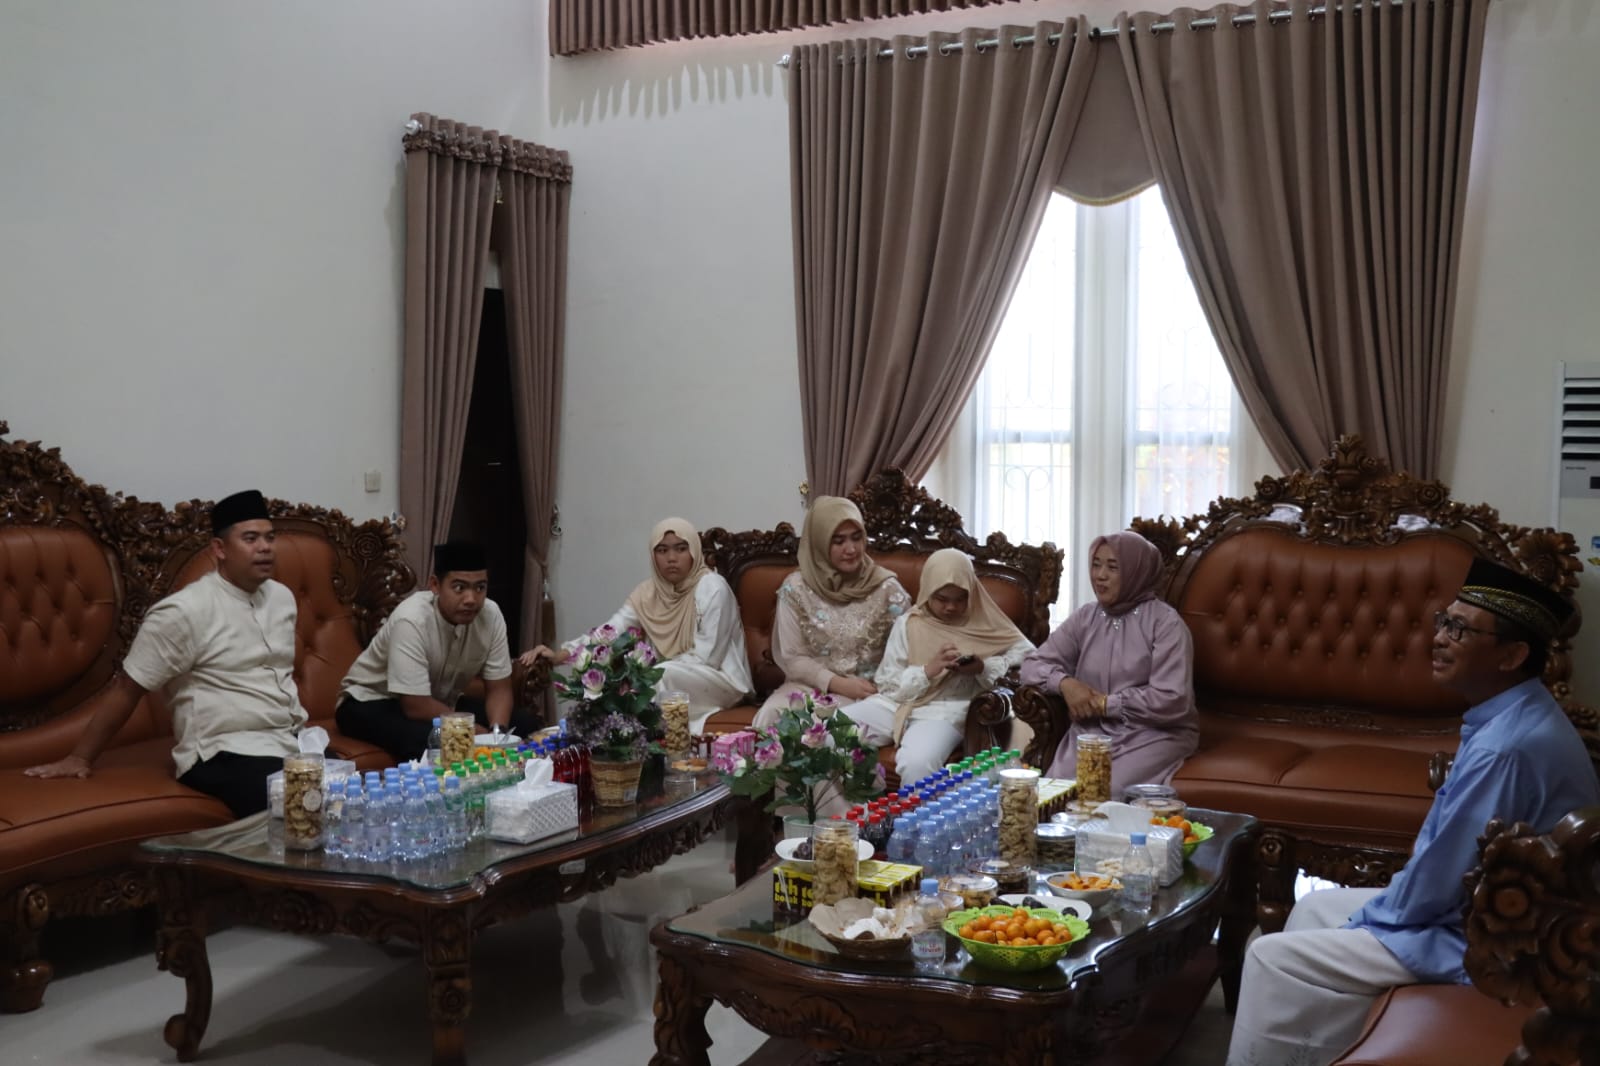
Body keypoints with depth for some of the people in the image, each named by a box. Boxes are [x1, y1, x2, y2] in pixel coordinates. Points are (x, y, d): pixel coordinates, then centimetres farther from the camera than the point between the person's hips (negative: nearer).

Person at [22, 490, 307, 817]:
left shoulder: (282, 597, 11)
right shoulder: (185, 612, -11)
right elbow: (126, 687, -6)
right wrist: (80, 757, -3)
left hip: (293, 741, 7)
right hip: (227, 754, -7)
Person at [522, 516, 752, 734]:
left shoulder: (712, 588, -17)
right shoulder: (648, 592, 1)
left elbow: (706, 657, -20)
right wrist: (559, 656, -25)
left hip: (723, 679, -5)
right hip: (671, 685, 5)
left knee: (663, 675, -31)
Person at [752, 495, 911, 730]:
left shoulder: (886, 588, -1)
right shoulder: (795, 588, 0)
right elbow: (792, 659, -1)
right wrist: (838, 684, -14)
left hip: (867, 692, -1)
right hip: (809, 686, 1)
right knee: (770, 715, -28)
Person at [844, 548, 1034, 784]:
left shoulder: (983, 625, 9)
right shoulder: (907, 624, 10)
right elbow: (888, 685, 5)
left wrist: (983, 668, -9)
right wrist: (927, 670, -13)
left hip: (945, 710, -2)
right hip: (897, 703, 3)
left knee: (916, 763, -37)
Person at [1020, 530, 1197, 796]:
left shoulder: (1165, 623, -6)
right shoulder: (1084, 618, 10)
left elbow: (1171, 701, -15)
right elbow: (1033, 665, 9)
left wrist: (1106, 704, -12)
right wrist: (1065, 683, -12)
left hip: (1154, 734, -4)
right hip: (1092, 730, 4)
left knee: (1108, 794, -30)